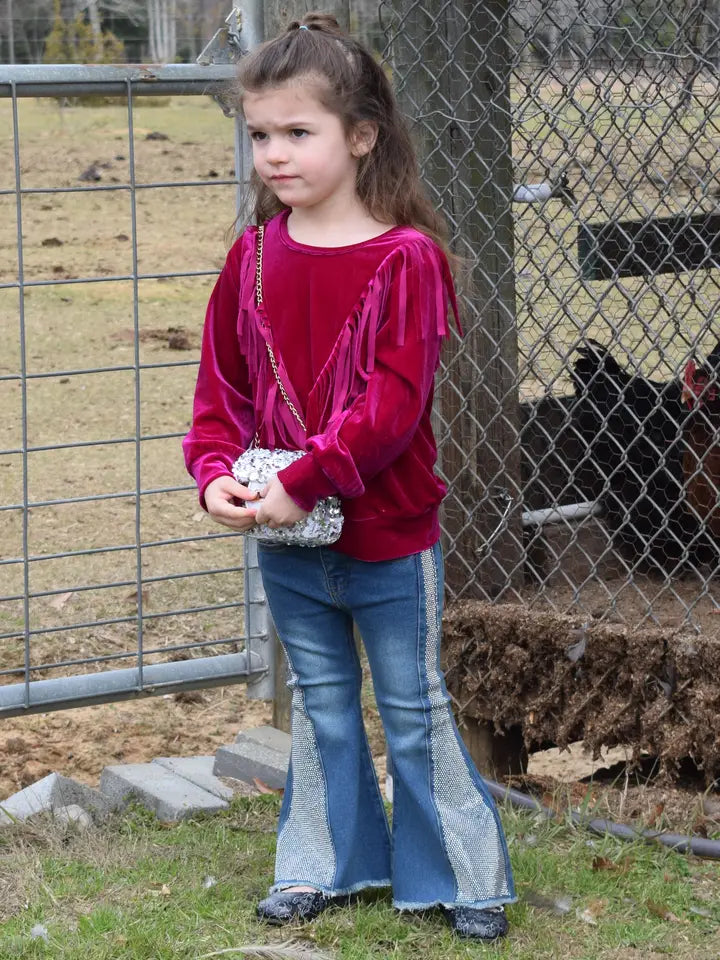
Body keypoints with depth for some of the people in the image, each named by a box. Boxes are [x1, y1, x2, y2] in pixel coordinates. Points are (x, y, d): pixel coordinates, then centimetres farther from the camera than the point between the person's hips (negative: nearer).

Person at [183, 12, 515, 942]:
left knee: (415, 710, 7)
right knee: (319, 706, 18)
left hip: (388, 539, -5)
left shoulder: (405, 257, -16)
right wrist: (217, 473, -11)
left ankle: (463, 875, 21)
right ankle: (324, 865, 31)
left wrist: (301, 482, -26)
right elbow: (222, 384, 6)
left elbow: (394, 402, -22)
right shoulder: (255, 256, 1)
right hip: (286, 543, 5)